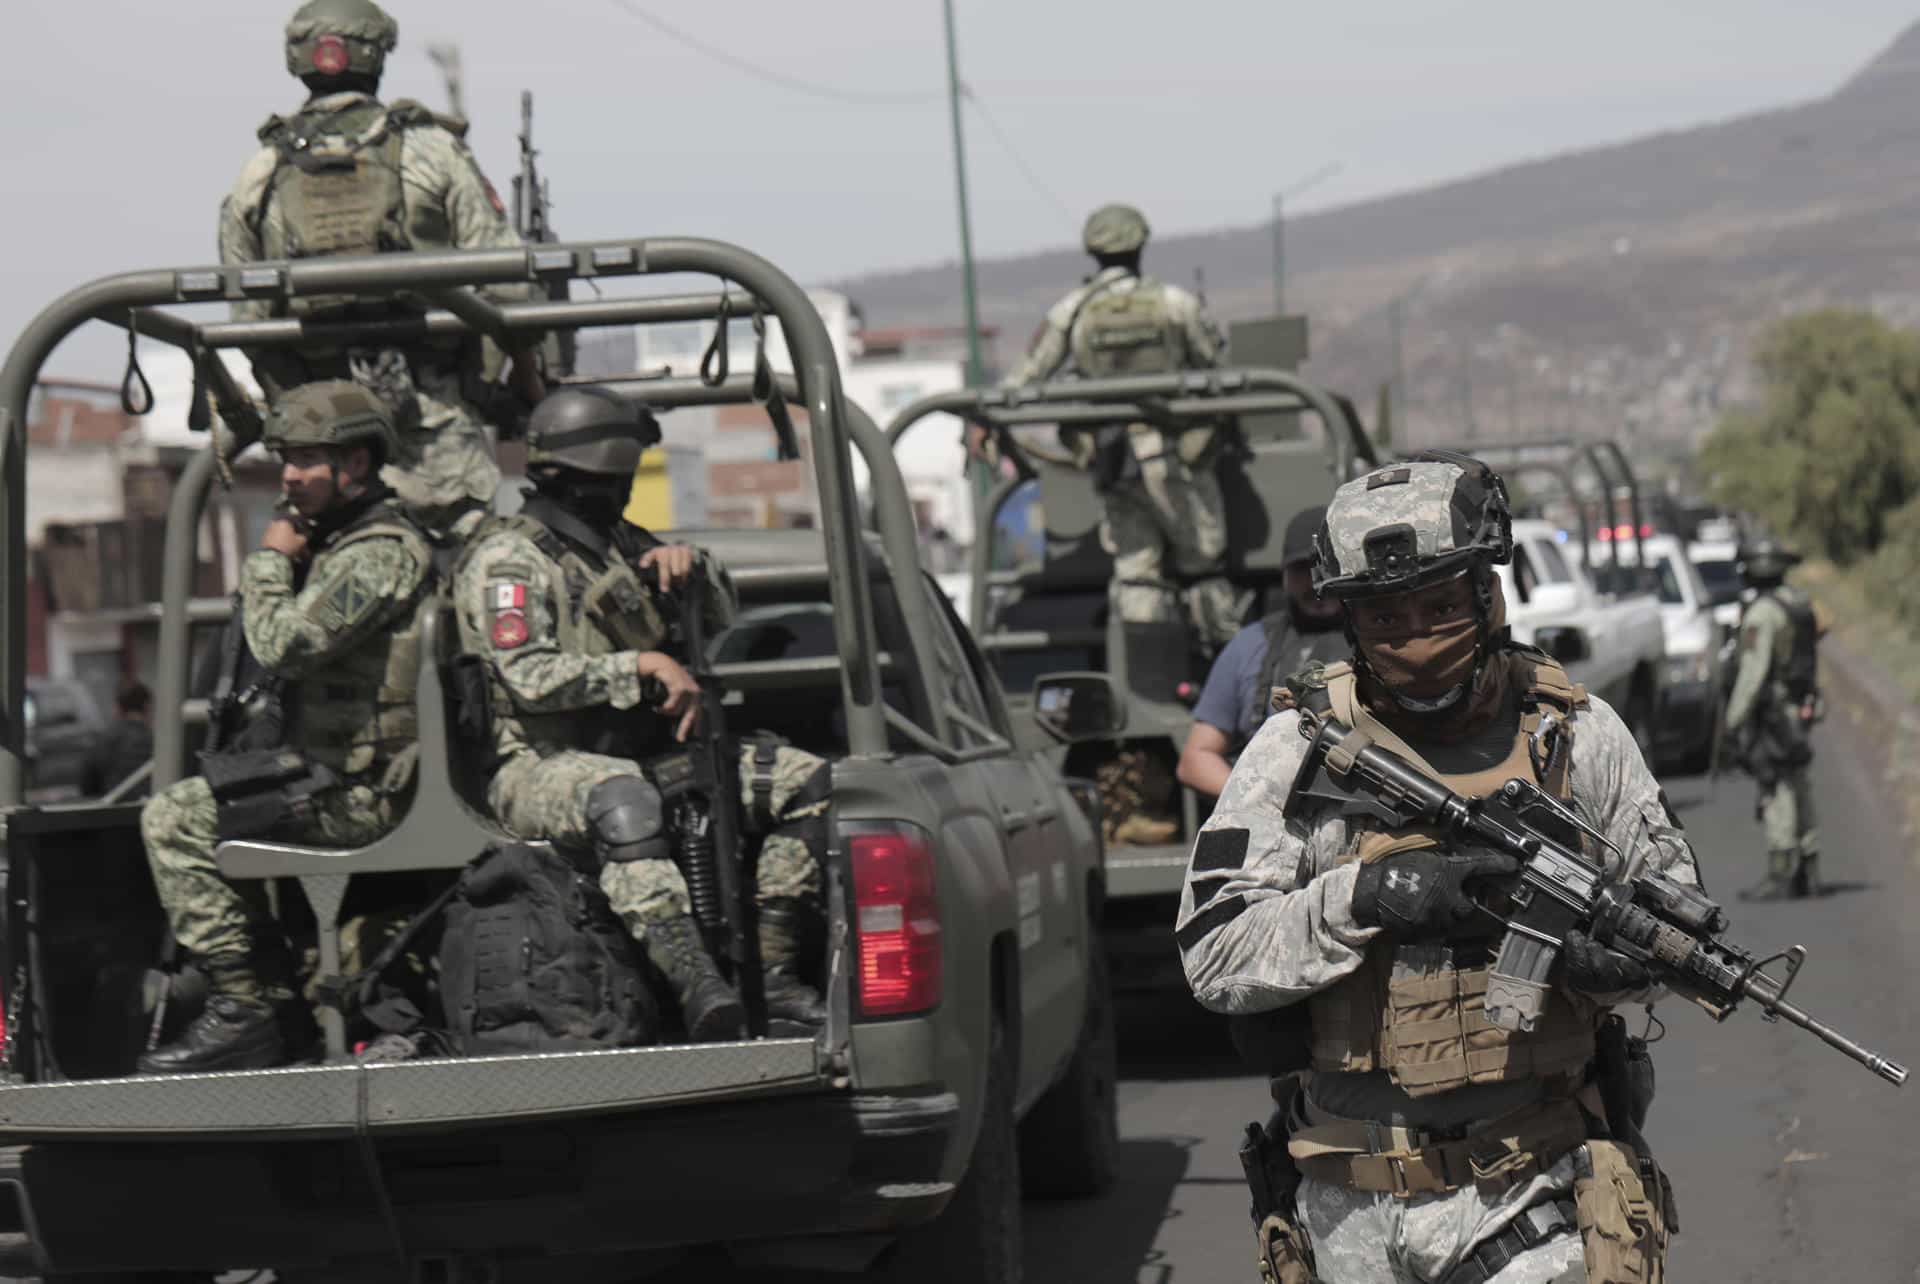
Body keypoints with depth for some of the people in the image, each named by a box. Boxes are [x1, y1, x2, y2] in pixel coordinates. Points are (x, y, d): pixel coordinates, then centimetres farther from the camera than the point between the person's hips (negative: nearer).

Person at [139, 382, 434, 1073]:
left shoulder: (382, 552, -17)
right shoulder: (340, 538, 17)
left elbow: (281, 644, -25)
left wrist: (269, 560, -11)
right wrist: (282, 562, 10)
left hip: (361, 793, -11)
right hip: (344, 770, 11)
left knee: (174, 820, -12)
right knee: (210, 813, 27)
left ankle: (243, 1011, -10)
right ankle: (274, 1001, 21)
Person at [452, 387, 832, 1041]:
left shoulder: (620, 544, 22)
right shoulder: (508, 558, -3)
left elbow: (721, 616, 28)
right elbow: (531, 678, -17)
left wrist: (691, 566, 5)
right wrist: (644, 665, -19)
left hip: (641, 753, 8)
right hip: (538, 765, -8)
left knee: (809, 783, -6)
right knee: (623, 801, -44)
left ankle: (771, 970, -14)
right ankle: (697, 987, -57)